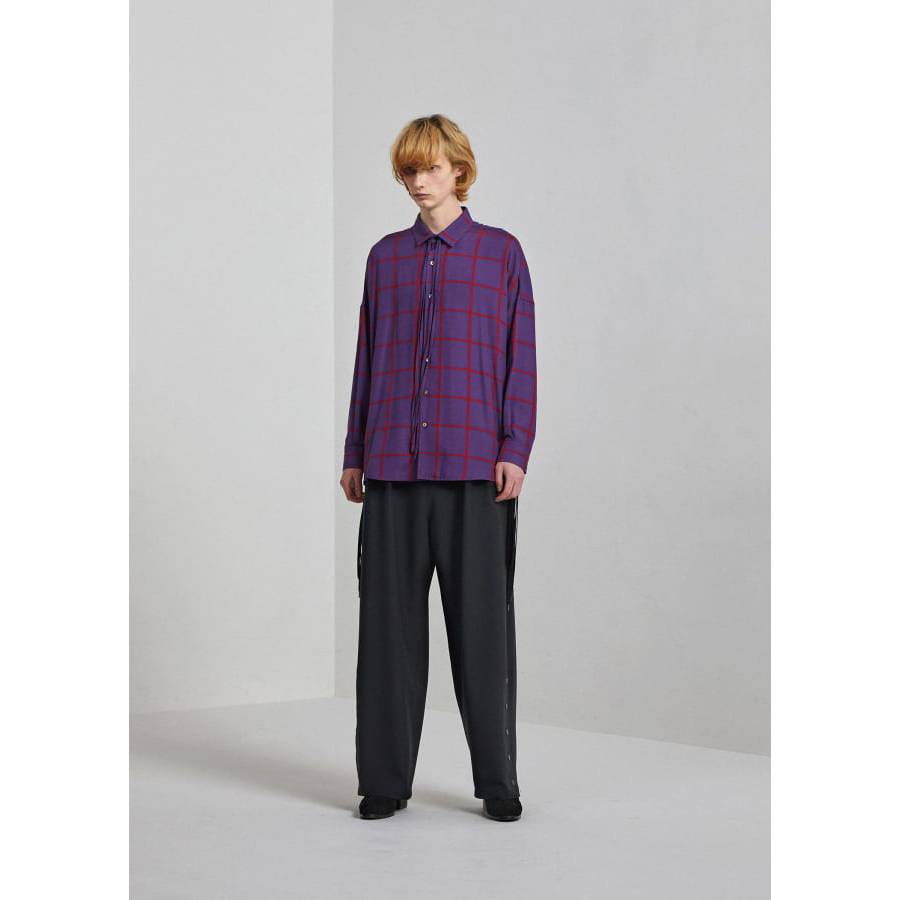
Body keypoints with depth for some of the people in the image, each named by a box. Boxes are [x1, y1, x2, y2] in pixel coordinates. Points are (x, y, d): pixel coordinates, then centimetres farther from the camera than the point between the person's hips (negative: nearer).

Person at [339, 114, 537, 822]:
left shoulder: (501, 252, 5)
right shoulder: (386, 257, 13)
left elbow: (520, 357, 2)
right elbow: (367, 357, 14)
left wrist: (515, 451, -6)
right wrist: (355, 453, 11)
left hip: (475, 463, -2)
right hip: (394, 465, 3)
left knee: (482, 619, 1)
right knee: (388, 618, 3)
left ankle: (498, 781, 13)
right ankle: (385, 779, 13)